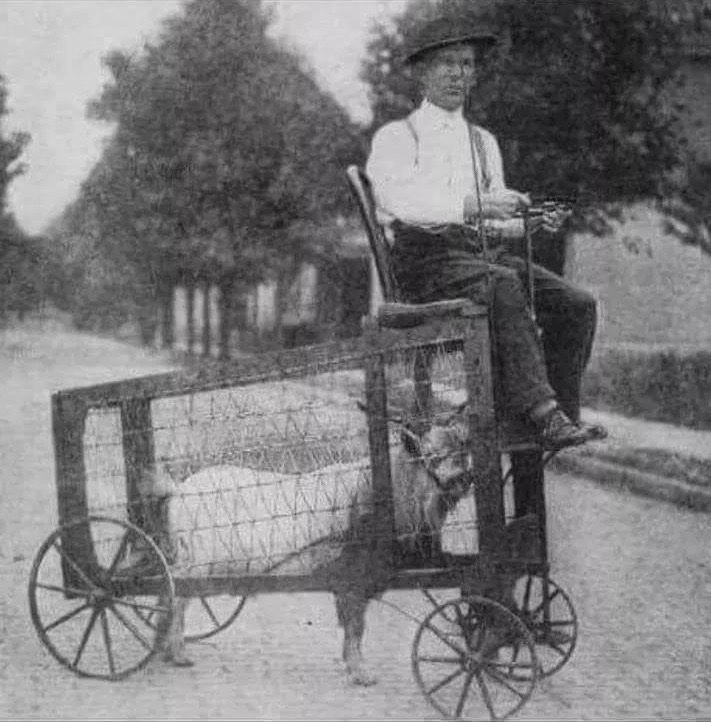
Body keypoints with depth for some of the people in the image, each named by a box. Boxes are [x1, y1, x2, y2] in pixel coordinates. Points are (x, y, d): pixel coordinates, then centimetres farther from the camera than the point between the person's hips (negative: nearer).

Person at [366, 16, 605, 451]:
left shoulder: (484, 142, 25)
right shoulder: (395, 137, 6)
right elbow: (403, 201, -14)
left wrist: (532, 222, -1)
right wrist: (474, 205, -26)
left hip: (485, 252, 6)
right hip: (426, 257, -6)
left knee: (577, 304, -17)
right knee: (504, 285, -36)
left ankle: (564, 413, -19)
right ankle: (543, 415, -43)